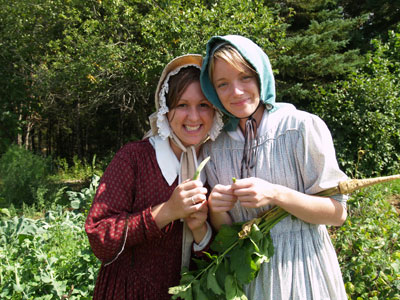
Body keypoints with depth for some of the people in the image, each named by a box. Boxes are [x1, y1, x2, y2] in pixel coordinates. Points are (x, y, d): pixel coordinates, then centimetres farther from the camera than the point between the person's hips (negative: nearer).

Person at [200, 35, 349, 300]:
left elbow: (337, 213, -12)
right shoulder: (214, 146, -1)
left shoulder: (303, 126, -13)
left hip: (299, 267, -3)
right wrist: (216, 210, -18)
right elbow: (225, 229, 4)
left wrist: (275, 194, -26)